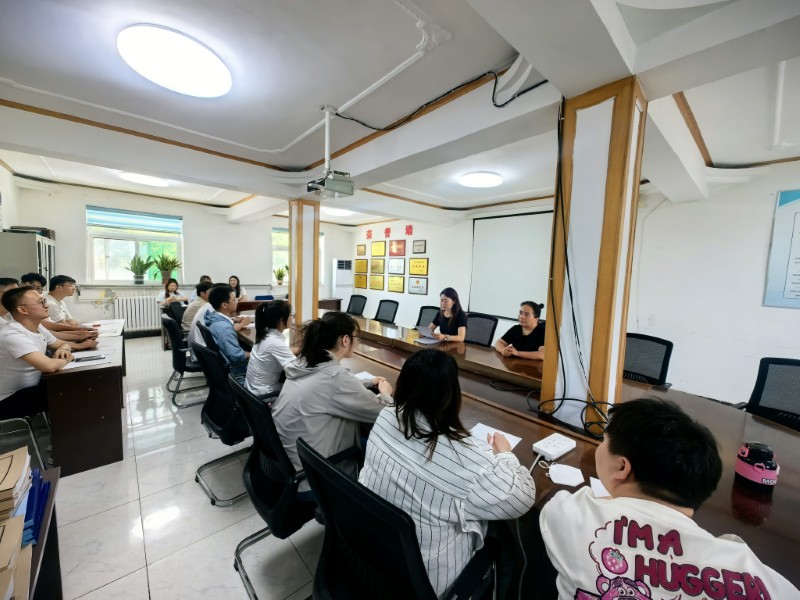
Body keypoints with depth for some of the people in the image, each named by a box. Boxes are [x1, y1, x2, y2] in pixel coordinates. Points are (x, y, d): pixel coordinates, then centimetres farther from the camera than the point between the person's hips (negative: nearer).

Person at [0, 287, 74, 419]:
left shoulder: (39, 328, 0)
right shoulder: (13, 335, -29)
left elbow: (63, 343, 15)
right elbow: (48, 366, -42)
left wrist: (63, 350, -10)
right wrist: (65, 359, -18)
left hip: (31, 387, 8)